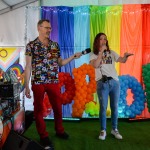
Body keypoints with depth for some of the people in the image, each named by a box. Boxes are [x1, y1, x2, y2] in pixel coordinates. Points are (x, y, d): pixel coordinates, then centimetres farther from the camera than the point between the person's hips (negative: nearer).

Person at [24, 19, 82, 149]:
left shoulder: (55, 45, 9)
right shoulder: (31, 45, -2)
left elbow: (60, 63, 14)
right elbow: (28, 66, -4)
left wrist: (73, 57, 1)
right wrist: (26, 86, -8)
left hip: (54, 82, 3)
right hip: (38, 83, -3)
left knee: (58, 107, 13)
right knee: (39, 109, 8)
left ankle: (59, 130, 35)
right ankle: (44, 136, 24)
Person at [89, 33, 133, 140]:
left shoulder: (112, 53, 13)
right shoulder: (94, 54, 6)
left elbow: (122, 60, -2)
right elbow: (95, 65, -14)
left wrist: (126, 56, -24)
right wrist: (101, 52, -14)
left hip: (115, 82, 3)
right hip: (102, 83, -3)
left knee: (114, 107, 8)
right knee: (103, 107, -1)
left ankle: (115, 129, 21)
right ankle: (103, 130, 12)